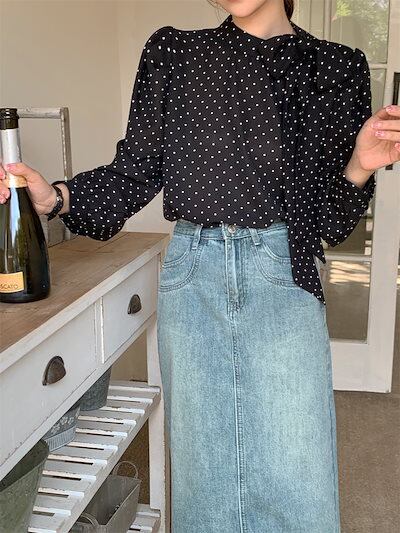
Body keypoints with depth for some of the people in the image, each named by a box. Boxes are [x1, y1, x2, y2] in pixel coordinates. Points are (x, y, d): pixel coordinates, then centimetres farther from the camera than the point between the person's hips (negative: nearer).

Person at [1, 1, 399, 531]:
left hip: (283, 273, 0)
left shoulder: (336, 66, 7)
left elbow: (332, 218, 7)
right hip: (193, 271, 1)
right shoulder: (173, 52, 9)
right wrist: (57, 197, -6)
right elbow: (137, 171, 9)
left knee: (296, 483, -2)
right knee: (202, 472, 11)